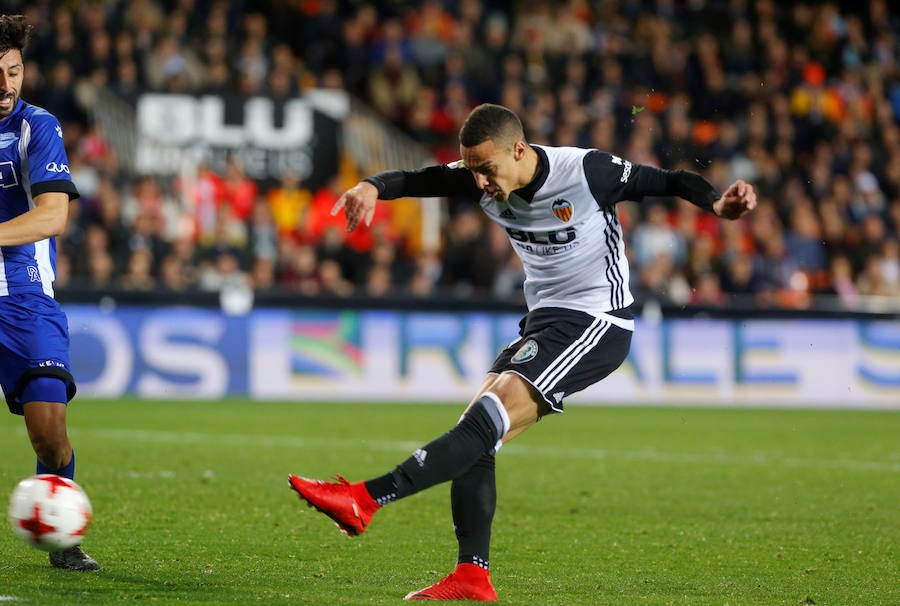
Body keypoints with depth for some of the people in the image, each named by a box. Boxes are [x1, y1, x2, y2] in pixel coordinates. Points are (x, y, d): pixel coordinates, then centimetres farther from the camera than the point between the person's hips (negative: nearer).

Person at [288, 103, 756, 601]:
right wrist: (372, 186, -24)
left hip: (597, 323, -8)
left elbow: (668, 181, -11)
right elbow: (414, 181, -1)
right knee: (478, 433, -6)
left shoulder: (587, 171, -18)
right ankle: (473, 577, -4)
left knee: (488, 420, -21)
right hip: (544, 319, 8)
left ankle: (365, 499, -30)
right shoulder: (482, 180, -1)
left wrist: (717, 204, -30)